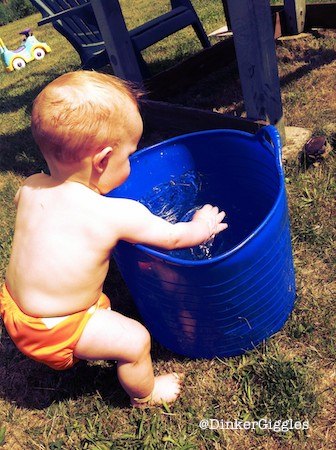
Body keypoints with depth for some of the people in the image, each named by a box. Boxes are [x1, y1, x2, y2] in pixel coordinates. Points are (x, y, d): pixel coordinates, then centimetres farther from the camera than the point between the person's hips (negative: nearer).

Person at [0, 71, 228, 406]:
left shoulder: (29, 189, -9)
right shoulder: (119, 214, -26)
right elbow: (174, 238, -10)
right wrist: (202, 226, 10)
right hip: (55, 332, -7)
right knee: (136, 340, 3)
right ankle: (144, 395, 31)